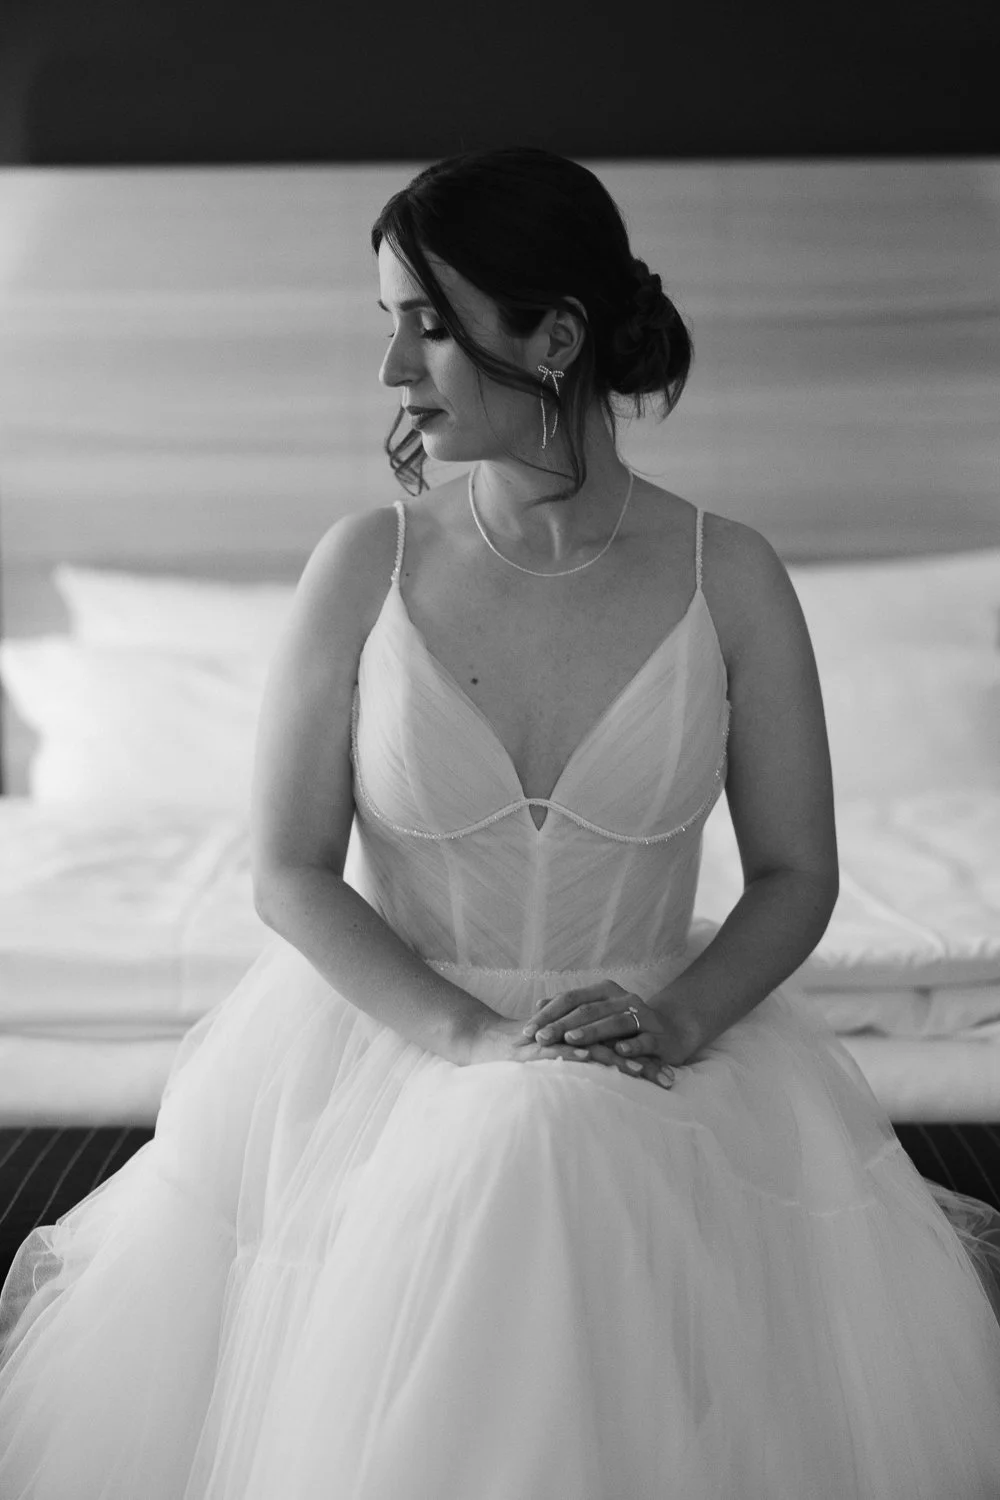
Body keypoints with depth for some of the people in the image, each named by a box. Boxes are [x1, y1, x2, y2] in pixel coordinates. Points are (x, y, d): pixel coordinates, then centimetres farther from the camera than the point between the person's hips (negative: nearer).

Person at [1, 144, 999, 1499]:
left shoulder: (728, 579, -5)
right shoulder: (367, 564, -5)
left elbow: (796, 875, 2)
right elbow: (290, 873, -5)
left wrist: (675, 1020, -16)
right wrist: (476, 1041, -18)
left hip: (673, 1051, 1)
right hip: (388, 1031, 0)